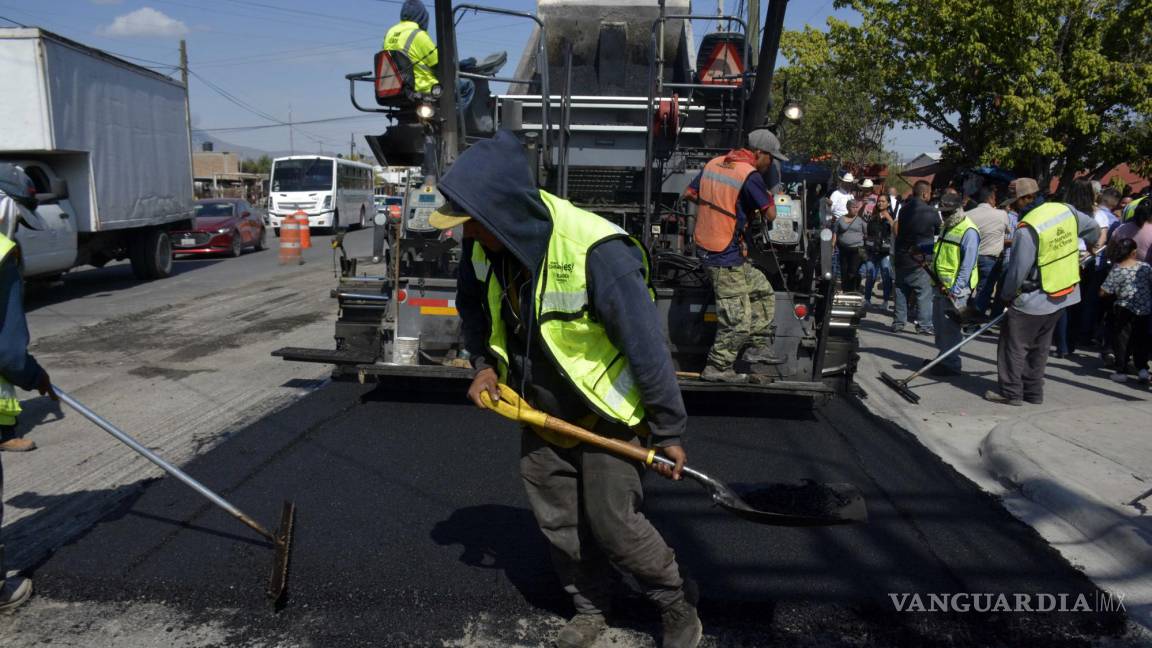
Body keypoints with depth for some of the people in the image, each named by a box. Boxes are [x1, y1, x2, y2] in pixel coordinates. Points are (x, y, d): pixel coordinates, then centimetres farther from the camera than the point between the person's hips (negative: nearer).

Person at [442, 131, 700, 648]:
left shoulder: (594, 250, -33)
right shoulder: (484, 243, -12)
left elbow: (646, 345, -27)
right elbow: (473, 305, 10)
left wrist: (668, 431, -20)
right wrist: (485, 364, -3)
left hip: (606, 411, -6)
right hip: (540, 410, 6)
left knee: (612, 521, -1)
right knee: (557, 520, 15)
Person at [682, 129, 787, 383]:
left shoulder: (713, 164, 8)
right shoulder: (750, 175, -16)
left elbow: (688, 193, 17)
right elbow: (770, 215, -11)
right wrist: (767, 192, 6)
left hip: (706, 246, 9)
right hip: (727, 258, -9)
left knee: (763, 291, 20)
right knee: (738, 321, -1)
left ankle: (759, 346, 22)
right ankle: (717, 367, 8)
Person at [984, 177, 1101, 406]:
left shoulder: (1027, 229, -23)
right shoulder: (1067, 210, -1)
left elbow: (1017, 271, -19)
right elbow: (1093, 228, 17)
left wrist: (1006, 295, -3)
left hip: (1032, 300, -8)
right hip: (1065, 293, 8)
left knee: (1013, 345, 5)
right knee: (1040, 346, 18)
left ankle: (1010, 391, 9)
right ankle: (1034, 392, 25)